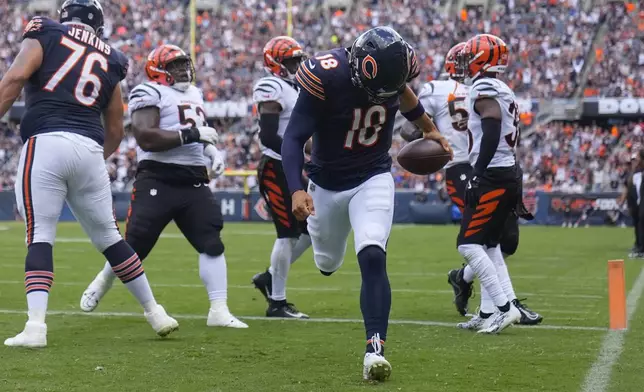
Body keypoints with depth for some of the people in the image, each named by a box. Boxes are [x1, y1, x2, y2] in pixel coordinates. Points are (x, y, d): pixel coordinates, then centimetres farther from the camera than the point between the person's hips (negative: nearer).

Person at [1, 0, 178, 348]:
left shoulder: (45, 35, 10)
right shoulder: (109, 61, 21)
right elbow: (115, 132, 24)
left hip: (46, 143, -4)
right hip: (89, 149, 4)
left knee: (39, 237, -2)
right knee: (108, 238, 16)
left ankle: (36, 326, -15)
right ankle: (154, 313, 24)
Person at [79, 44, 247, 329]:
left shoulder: (193, 94, 20)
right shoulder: (150, 94, -8)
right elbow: (146, 137, -21)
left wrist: (213, 152, 15)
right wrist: (191, 134, -22)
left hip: (194, 182, 7)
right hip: (158, 181, -7)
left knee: (212, 244, -5)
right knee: (135, 246, 1)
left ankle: (219, 311, -6)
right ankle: (101, 284, 29)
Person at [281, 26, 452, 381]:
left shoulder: (397, 63, -16)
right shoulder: (326, 75, -29)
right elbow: (293, 139, -27)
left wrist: (428, 128, 24)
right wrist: (297, 190, -40)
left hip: (373, 179, 1)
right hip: (328, 182, 0)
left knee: (372, 258, -21)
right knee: (327, 264, 20)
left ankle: (375, 348, -20)